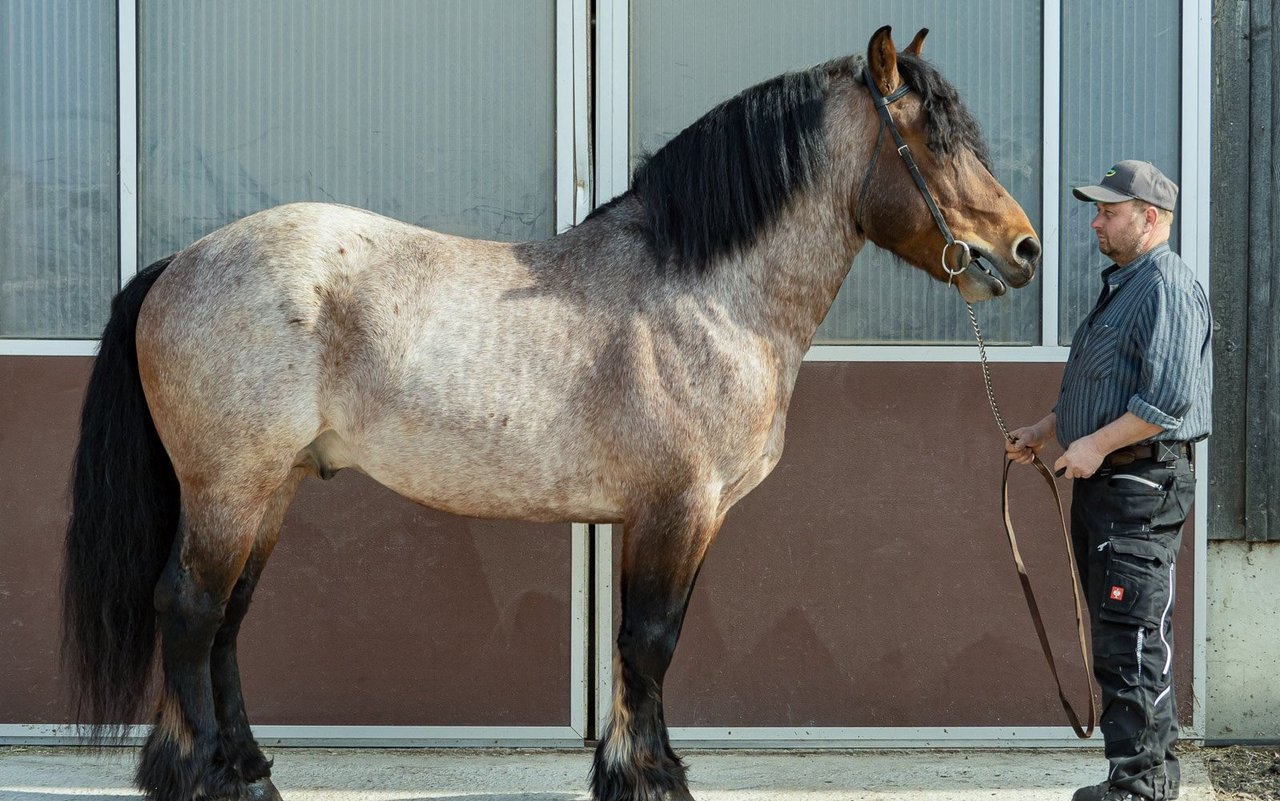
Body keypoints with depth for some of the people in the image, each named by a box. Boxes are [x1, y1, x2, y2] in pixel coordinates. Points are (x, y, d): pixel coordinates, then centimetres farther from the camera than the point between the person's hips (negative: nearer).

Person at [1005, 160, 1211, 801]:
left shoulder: (1168, 288, -13)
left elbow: (1169, 399, -23)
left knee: (1132, 638, -10)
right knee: (1122, 634, 13)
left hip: (1144, 483, -11)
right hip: (1104, 482, 11)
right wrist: (1044, 432, 20)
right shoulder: (1120, 286, 20)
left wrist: (1096, 445, -20)